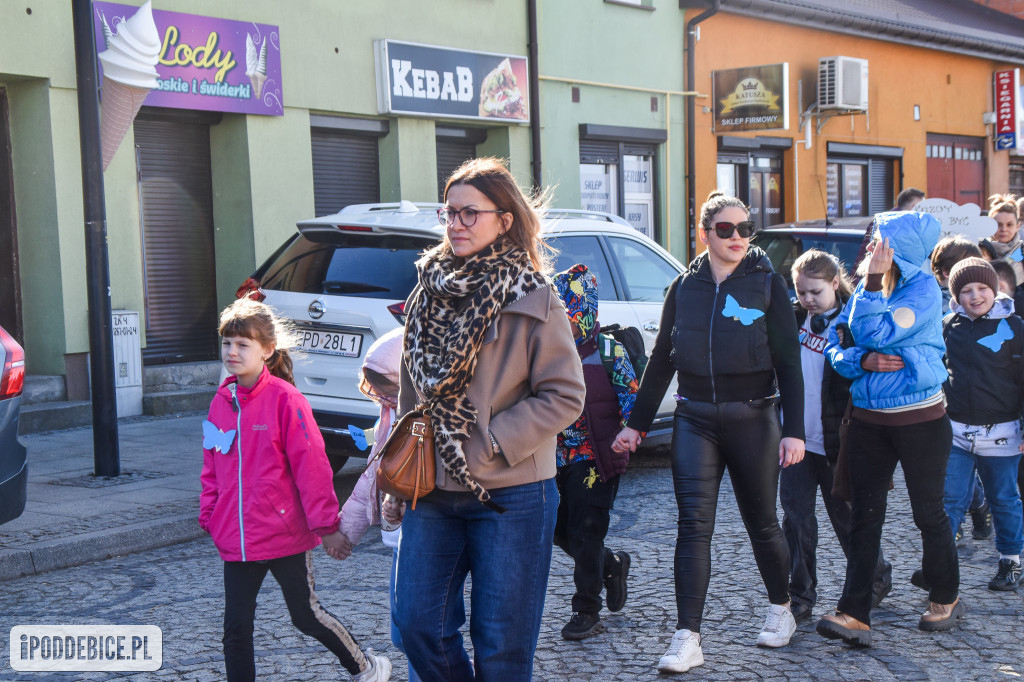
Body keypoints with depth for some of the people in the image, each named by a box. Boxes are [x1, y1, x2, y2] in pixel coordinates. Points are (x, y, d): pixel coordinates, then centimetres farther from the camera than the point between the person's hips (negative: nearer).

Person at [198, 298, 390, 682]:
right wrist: (209, 516, 10)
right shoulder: (221, 402, 5)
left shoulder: (285, 399, -14)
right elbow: (212, 469, 15)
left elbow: (311, 466, -13)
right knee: (236, 627, 7)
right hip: (236, 540, 5)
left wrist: (325, 525, -12)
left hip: (285, 535, -5)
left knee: (306, 615, 10)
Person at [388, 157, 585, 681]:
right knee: (417, 624, 6)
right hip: (433, 492, 5)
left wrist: (490, 444, -16)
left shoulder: (533, 300, -9)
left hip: (511, 495, -5)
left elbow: (564, 396, -11)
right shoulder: (428, 293, 7)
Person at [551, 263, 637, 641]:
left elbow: (632, 400, -4)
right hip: (557, 458, 6)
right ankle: (612, 565, 35)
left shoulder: (609, 352, -6)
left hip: (596, 458, -5)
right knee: (561, 530, 8)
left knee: (585, 534, -3)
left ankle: (587, 611, 10)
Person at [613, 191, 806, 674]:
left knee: (761, 522, 10)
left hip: (752, 420, -2)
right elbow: (661, 360, 11)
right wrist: (636, 423, 11)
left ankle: (781, 611, 33)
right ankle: (687, 639, -6)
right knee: (694, 524, -7)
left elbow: (788, 361, -3)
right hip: (694, 421, 2)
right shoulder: (685, 288, 6)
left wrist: (794, 429, -10)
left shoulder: (767, 284, -1)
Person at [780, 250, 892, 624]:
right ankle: (801, 596, 14)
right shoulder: (792, 316, 5)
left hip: (832, 442, -4)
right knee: (796, 517, 5)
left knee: (845, 516, 10)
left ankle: (877, 578, 33)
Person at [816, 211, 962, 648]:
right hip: (869, 420, 5)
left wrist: (873, 281, -20)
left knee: (929, 513, 8)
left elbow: (875, 334, -20)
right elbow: (836, 346, 5)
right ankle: (855, 615, 0)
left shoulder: (923, 288, -10)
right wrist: (863, 361, -14)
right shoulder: (866, 289, 9)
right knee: (864, 516, 1)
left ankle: (945, 599, 28)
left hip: (920, 420, -5)